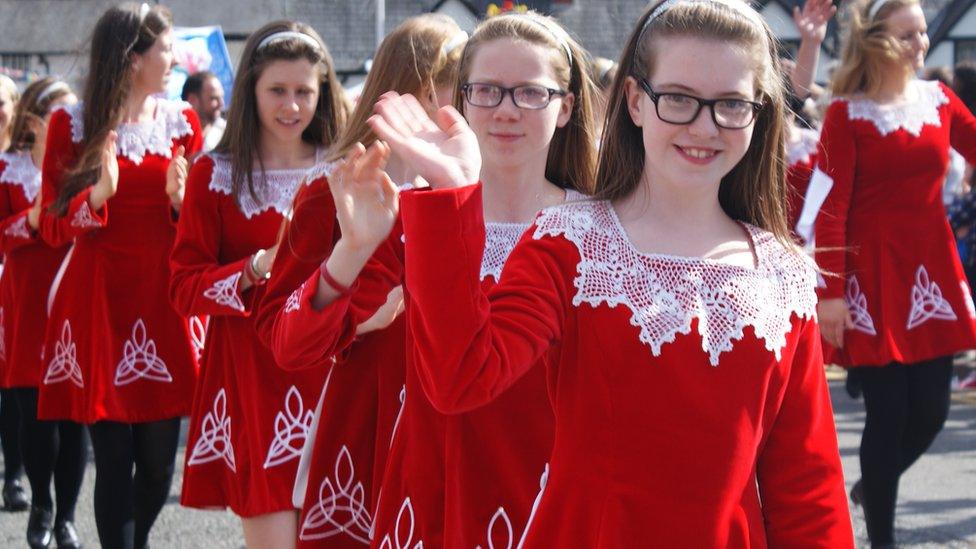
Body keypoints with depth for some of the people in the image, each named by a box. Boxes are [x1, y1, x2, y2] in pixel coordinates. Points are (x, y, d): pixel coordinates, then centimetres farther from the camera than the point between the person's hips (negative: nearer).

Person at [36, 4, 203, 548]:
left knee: (160, 459, 4)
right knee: (114, 458, -6)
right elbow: (53, 227, -3)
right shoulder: (72, 124, -2)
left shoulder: (182, 121, 7)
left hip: (163, 299, 3)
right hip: (99, 303, -3)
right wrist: (98, 194, -21)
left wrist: (181, 199, -10)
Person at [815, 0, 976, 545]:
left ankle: (873, 487, 36)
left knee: (931, 412, 7)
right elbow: (831, 209, -11)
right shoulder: (848, 113, -8)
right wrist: (831, 292, -15)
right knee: (888, 413, -4)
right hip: (875, 274, -5)